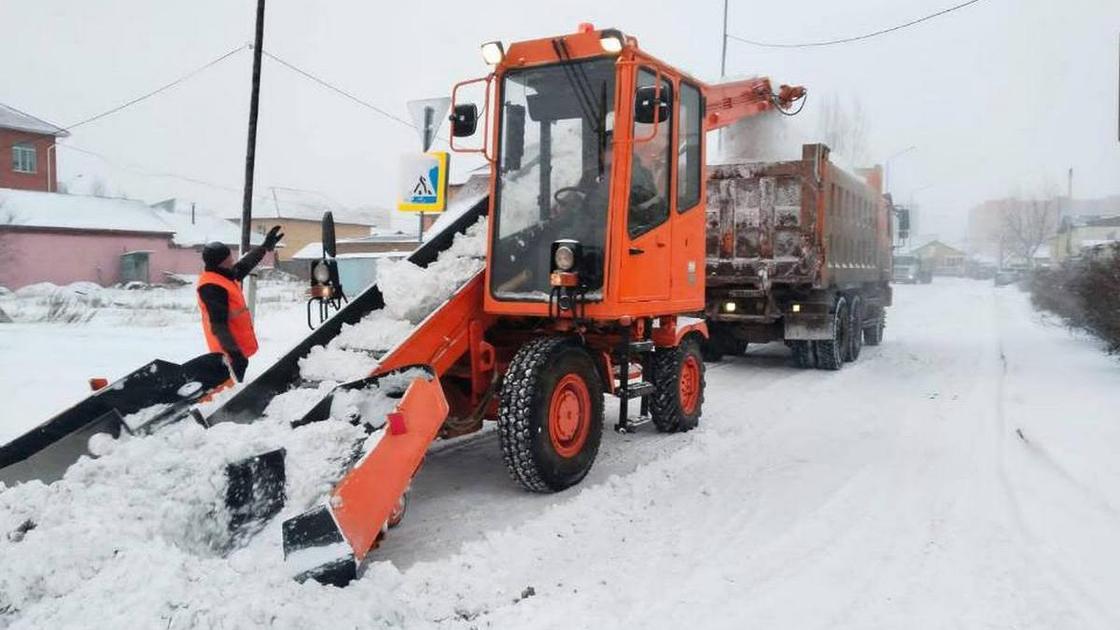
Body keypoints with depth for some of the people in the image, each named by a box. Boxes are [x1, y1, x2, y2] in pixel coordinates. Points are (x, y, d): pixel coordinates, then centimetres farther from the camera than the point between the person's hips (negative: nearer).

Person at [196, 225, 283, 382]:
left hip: (237, 347, 11)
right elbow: (219, 325, -27)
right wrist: (234, 352, -32)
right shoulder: (212, 287, -22)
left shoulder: (224, 276, 9)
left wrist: (265, 247, 34)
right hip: (230, 351, -11)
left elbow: (245, 265, 28)